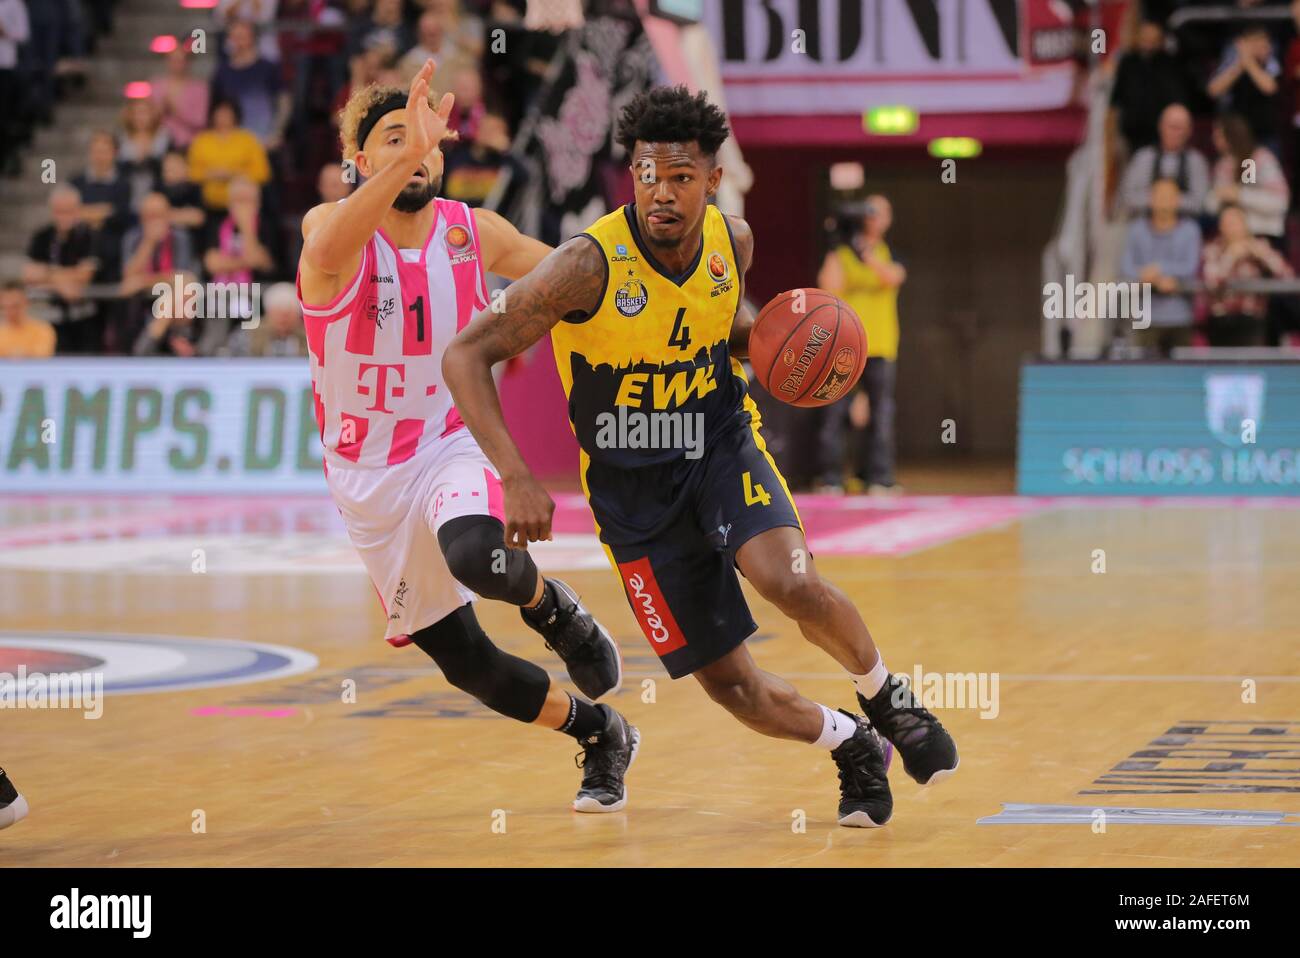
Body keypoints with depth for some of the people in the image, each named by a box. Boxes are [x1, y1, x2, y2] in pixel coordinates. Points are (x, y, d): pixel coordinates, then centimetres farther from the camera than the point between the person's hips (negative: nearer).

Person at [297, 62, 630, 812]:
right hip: (368, 479, 0)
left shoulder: (474, 233, -5)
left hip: (454, 448, 0)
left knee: (476, 556, -37)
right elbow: (331, 248, -43)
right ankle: (602, 736, 30)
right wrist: (408, 154, -57)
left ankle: (552, 609, -1)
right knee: (462, 661, 6)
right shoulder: (332, 230, -16)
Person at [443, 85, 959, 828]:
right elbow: (467, 356, -23)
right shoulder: (590, 266, -24)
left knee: (792, 582, -29)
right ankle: (852, 747, 30)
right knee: (731, 686, -1)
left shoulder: (732, 241, -8)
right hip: (632, 487, -1)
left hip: (721, 443, 2)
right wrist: (517, 478, -33)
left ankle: (887, 700, 0)